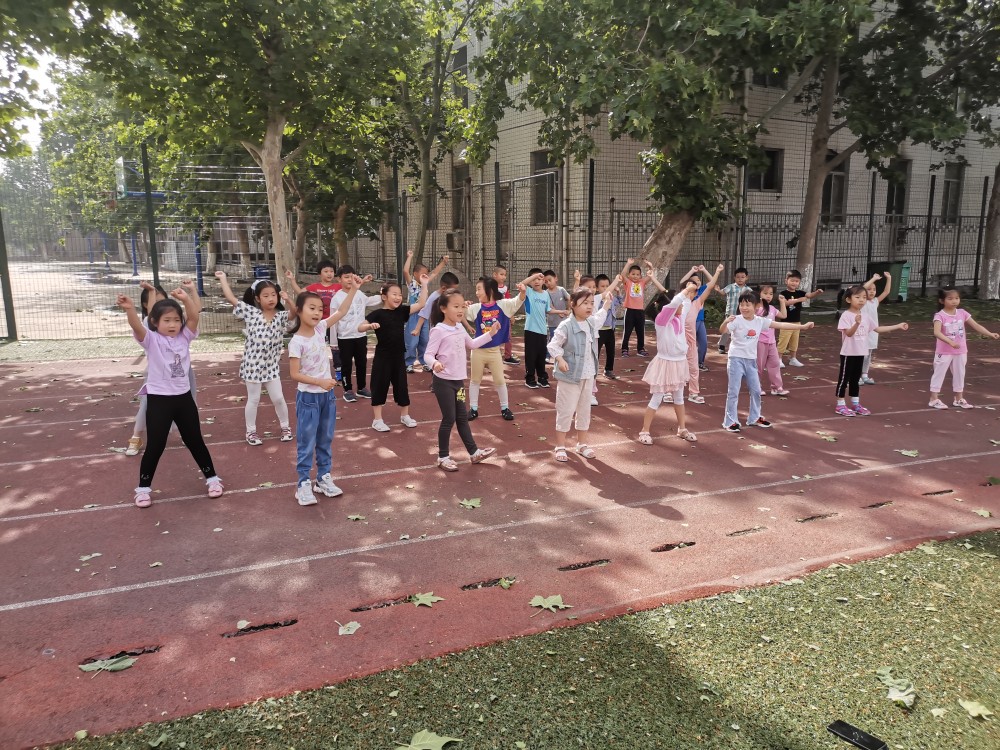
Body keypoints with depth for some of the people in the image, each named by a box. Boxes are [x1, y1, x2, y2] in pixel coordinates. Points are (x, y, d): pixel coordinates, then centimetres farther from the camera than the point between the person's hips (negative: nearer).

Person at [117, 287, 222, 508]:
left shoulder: (184, 337, 3)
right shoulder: (151, 340, -7)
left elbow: (194, 316, -11)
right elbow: (137, 326, -27)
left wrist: (186, 297, -27)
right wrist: (129, 309, -47)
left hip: (183, 397, 3)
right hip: (158, 399, -3)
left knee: (195, 440, 14)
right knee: (155, 446, 4)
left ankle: (212, 478, 27)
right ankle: (143, 488, 21)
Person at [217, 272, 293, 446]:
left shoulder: (281, 316, -4)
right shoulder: (251, 313, -7)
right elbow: (231, 298, -7)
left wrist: (288, 299, -31)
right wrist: (223, 278, -1)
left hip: (271, 365, 2)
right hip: (253, 364, -1)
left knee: (278, 398, 8)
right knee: (253, 399, 9)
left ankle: (285, 427, 27)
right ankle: (251, 431, 24)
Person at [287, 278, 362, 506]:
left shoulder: (320, 329, -1)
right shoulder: (296, 342, -17)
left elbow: (341, 312, 2)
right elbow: (294, 374, -17)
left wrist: (353, 289, -5)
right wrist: (320, 382, -24)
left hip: (327, 394, 6)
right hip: (308, 397, -6)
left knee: (325, 439, 15)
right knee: (306, 442, 3)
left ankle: (324, 478, 28)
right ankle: (303, 484, 13)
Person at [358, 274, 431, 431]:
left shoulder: (402, 311, 3)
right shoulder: (378, 314, -10)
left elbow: (421, 304, -1)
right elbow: (360, 328, -14)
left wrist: (424, 285, -6)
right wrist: (370, 325, -34)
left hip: (399, 356, 5)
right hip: (382, 356, -4)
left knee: (401, 385, 12)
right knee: (380, 386, 3)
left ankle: (405, 415, 27)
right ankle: (377, 420, 12)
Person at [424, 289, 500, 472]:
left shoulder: (460, 328, 8)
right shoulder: (438, 331, -15)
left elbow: (472, 344, 25)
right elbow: (428, 354, -17)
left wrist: (490, 333, 18)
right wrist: (435, 364, -39)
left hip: (458, 380, 7)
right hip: (443, 381, -7)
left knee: (462, 417, 16)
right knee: (449, 419, -2)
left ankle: (474, 452, 25)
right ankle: (443, 457, 12)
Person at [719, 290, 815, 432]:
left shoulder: (760, 321, 1)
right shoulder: (736, 320, -12)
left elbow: (781, 325, 5)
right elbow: (722, 331, -26)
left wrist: (802, 326, 5)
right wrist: (725, 322, -48)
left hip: (751, 360, 5)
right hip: (736, 359, -5)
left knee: (756, 390, 14)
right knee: (734, 392, -3)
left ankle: (755, 418, 31)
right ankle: (730, 421, 6)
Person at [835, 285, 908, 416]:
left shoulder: (865, 316, 7)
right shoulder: (846, 315, -15)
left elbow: (878, 328, 15)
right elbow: (849, 333, -24)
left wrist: (898, 326, 15)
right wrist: (857, 323, -42)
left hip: (860, 353, 7)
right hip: (848, 353, -7)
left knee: (855, 378, 15)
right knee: (844, 378, 1)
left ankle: (856, 404, 24)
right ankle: (840, 405, 7)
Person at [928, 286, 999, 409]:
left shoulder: (962, 313, -1)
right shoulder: (940, 316, -16)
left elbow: (976, 325, -1)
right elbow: (937, 332, -30)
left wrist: (990, 334, -14)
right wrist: (950, 342, -42)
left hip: (960, 351, 5)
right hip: (944, 352, -5)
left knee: (960, 375, 15)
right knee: (939, 374, 3)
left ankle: (959, 399, 28)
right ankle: (934, 399, 9)